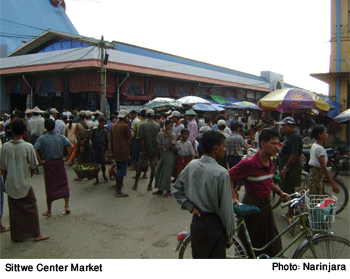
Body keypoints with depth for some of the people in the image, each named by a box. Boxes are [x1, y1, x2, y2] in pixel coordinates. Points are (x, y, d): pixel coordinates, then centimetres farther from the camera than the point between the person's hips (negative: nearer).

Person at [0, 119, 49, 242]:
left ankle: (17, 236, 22)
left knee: (14, 211, 13)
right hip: (25, 184, -2)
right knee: (31, 208, 10)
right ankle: (36, 234, 17)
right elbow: (33, 167, -6)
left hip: (11, 185, 2)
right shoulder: (28, 147, -13)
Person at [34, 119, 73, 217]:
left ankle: (49, 211, 18)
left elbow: (35, 150, -20)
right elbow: (71, 147, -9)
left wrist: (40, 161, -11)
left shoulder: (42, 138, -7)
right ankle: (67, 206, 11)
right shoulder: (61, 137, -1)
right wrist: (67, 158, -3)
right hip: (60, 163, 1)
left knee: (49, 187, 7)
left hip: (48, 164, -1)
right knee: (64, 184, 15)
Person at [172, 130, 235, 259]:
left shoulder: (191, 165, -4)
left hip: (196, 222, 6)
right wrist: (229, 236, -4)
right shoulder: (221, 173, -22)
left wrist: (190, 207, 3)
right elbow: (226, 208, -16)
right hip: (214, 226, -6)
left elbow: (177, 190, 6)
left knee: (198, 259, 23)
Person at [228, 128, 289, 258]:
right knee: (248, 247, 8)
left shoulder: (270, 162, 3)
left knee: (271, 245, 14)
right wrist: (234, 197, -22)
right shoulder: (249, 163, -22)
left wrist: (280, 192, 9)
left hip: (266, 207, 7)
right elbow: (227, 178, -19)